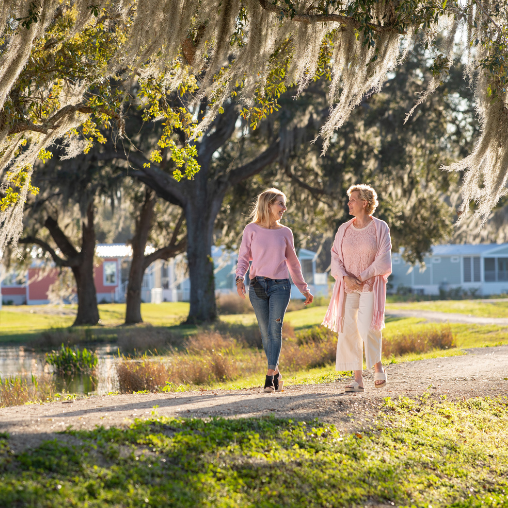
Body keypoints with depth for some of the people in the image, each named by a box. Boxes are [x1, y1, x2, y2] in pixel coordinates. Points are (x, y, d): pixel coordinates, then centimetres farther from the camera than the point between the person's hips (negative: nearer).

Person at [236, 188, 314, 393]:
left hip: (280, 285, 0)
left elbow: (293, 262, 18)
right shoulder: (251, 230, 3)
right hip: (257, 285, 0)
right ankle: (276, 372, 18)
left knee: (275, 329, -11)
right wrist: (240, 278, -15)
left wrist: (304, 289, 19)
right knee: (266, 333, 3)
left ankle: (270, 376, -12)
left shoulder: (285, 232, 8)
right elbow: (243, 258, 4)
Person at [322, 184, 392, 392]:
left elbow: (383, 260, -5)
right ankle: (358, 379, 1)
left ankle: (378, 366, 4)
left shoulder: (380, 228, -1)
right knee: (348, 329, -3)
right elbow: (336, 258, 7)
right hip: (348, 287, 4)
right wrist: (346, 277, -10)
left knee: (367, 326, -18)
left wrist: (362, 277, -10)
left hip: (370, 286, -4)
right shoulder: (344, 229, 10)